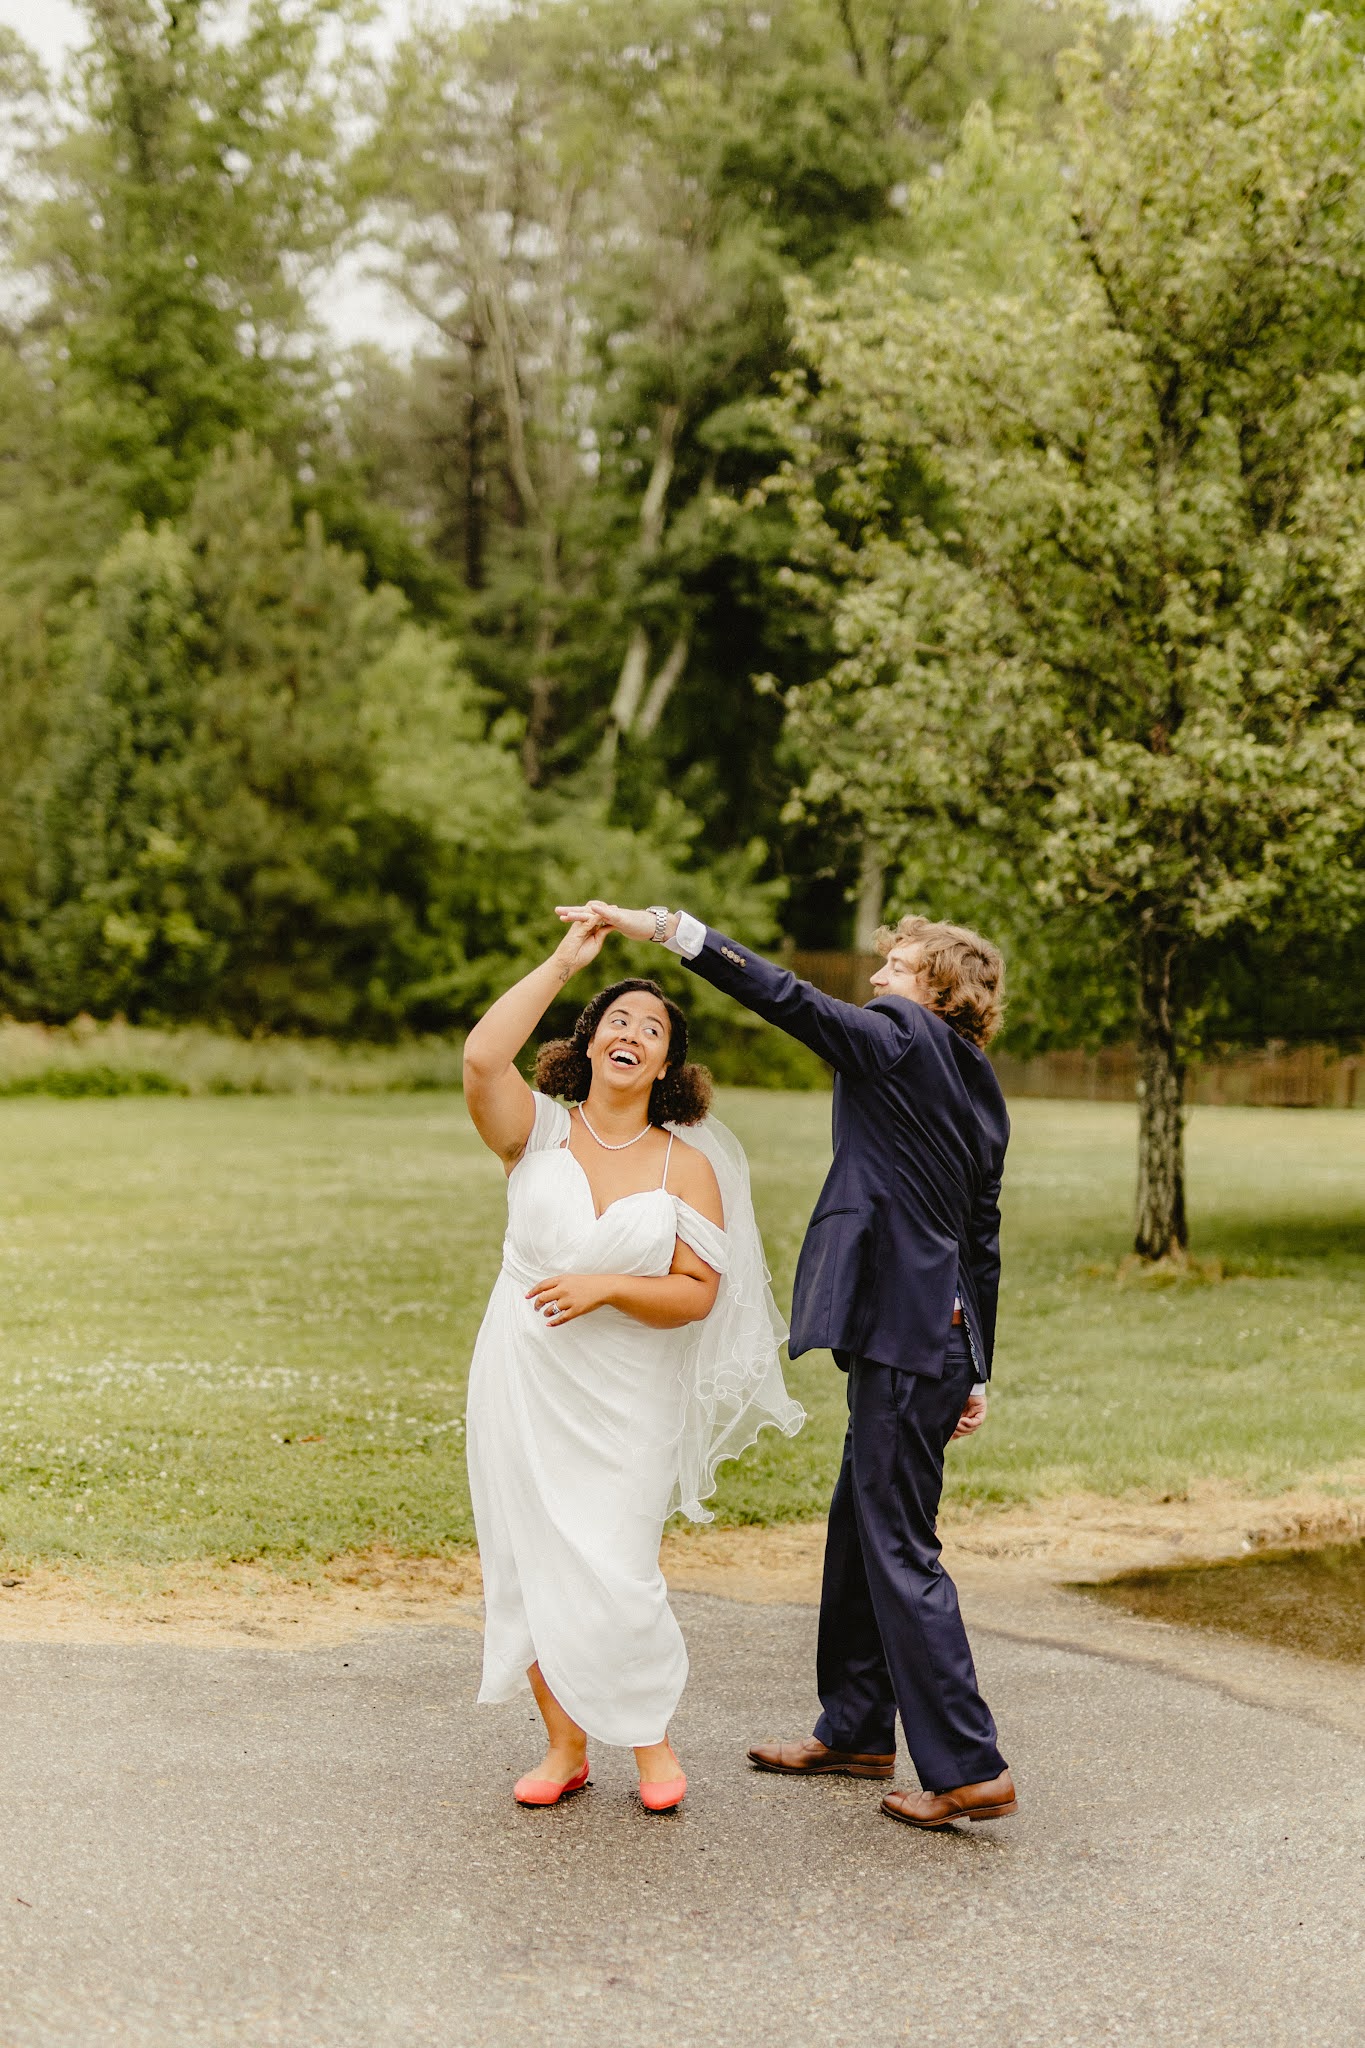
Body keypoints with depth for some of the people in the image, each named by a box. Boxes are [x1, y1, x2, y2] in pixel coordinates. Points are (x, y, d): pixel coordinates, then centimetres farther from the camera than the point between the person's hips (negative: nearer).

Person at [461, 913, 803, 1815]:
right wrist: (564, 962, -14)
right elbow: (482, 1056, -19)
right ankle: (566, 1746, 22)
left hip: (626, 1400, -1)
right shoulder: (539, 1133, 1)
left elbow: (699, 1293, -4)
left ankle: (652, 1737, 17)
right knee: (533, 1568, 6)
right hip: (524, 1382, 1)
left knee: (614, 1574, -7)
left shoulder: (687, 1167, 1)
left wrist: (608, 1287, -19)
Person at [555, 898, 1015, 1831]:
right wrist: (976, 1373, 23)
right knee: (859, 1529, 19)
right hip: (936, 1334, 10)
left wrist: (662, 924, -18)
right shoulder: (978, 1090, 17)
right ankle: (855, 1729, 31)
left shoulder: (903, 1039, -8)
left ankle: (969, 1769, -3)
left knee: (900, 1549, -6)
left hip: (905, 1336, -10)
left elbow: (786, 997, -18)